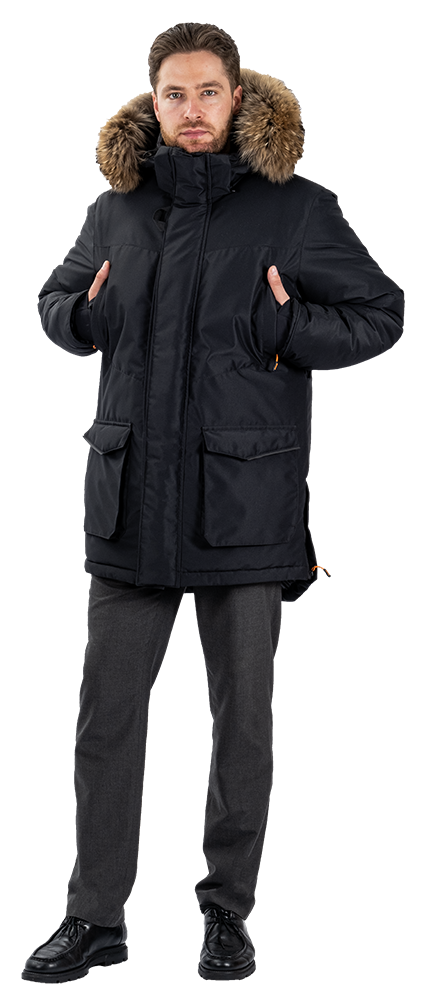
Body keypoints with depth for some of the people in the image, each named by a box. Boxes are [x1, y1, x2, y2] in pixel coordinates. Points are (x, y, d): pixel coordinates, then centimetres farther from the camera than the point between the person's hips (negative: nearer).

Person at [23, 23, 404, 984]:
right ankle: (97, 914, 18)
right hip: (130, 498, 3)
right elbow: (58, 297, 24)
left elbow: (381, 311, 3)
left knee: (243, 714, 7)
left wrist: (291, 333, -10)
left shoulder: (292, 206, -1)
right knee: (106, 711, 6)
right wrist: (83, 314, 2)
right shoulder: (118, 209, 9)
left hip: (244, 500, -3)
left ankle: (229, 907, 23)